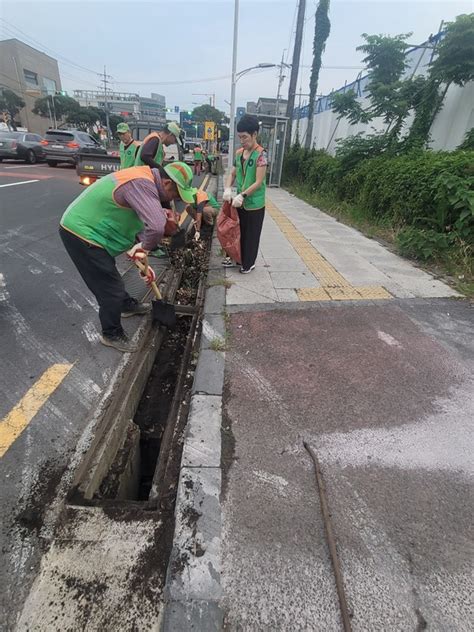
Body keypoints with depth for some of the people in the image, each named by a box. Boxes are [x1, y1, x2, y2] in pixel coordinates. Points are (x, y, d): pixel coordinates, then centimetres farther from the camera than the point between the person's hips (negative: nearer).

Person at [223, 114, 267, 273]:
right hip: (240, 201, 7)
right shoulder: (239, 153, 6)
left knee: (251, 234, 6)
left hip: (254, 203, -6)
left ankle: (249, 263, 21)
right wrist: (227, 189, -9)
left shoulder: (260, 154, -15)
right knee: (238, 231, 17)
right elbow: (232, 174, 10)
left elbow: (259, 182, -19)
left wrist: (242, 195, -23)